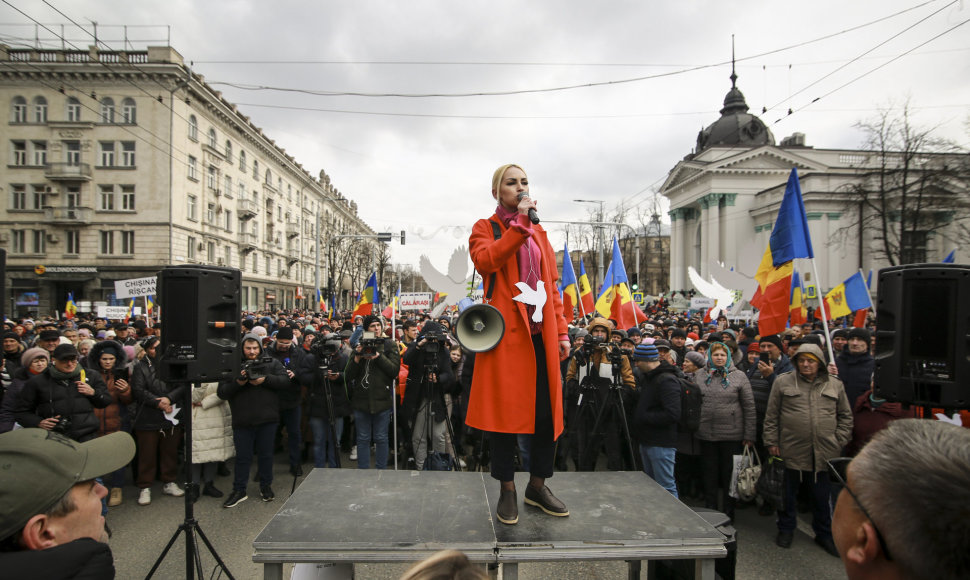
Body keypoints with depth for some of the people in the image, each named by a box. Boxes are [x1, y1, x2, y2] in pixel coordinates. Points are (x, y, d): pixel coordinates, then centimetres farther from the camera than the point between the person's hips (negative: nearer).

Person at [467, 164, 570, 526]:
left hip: (541, 334, 5)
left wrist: (561, 331, 10)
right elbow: (485, 262, -18)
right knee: (505, 411, 0)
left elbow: (552, 286, 17)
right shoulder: (484, 228, 5)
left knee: (548, 412, 6)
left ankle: (538, 486, 23)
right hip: (506, 333, -5)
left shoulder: (539, 233, 20)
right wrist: (519, 224, -17)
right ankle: (507, 490, 17)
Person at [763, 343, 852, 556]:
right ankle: (786, 529, 27)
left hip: (824, 451, 2)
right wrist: (771, 442, -1)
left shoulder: (835, 385, 7)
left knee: (823, 496, 12)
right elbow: (771, 416, 2)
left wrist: (839, 441, 5)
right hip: (791, 449, -1)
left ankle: (825, 534, 30)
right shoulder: (783, 382, 1)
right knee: (788, 493, 10)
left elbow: (846, 416, 14)